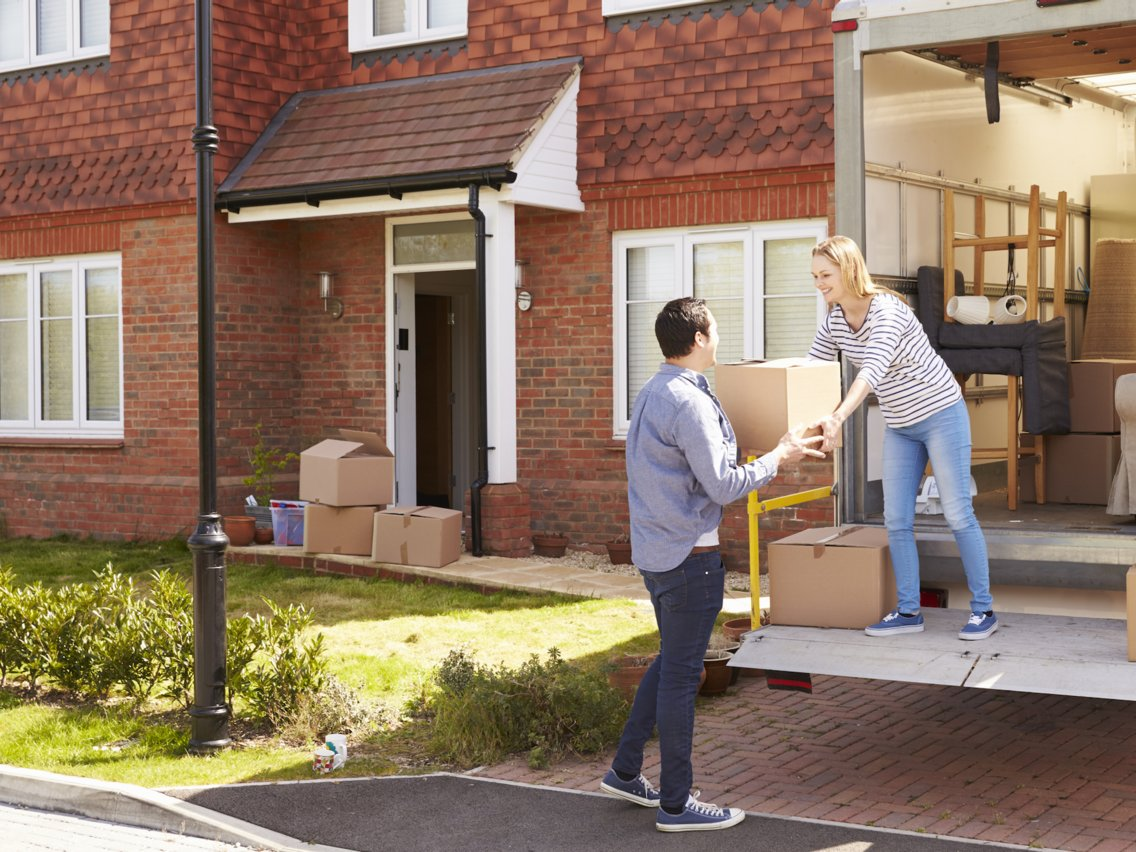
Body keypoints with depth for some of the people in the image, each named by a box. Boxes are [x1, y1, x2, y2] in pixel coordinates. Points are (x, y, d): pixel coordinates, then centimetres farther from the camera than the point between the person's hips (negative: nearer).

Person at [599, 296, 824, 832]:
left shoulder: (652, 394, 11)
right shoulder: (689, 403, -19)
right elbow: (724, 486, -20)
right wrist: (778, 458, -7)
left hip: (655, 550, 10)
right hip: (688, 554, -10)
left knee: (670, 662, 21)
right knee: (681, 675, -1)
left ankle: (625, 771, 27)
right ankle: (676, 804, 9)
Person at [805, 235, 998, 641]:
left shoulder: (887, 311, -26)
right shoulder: (834, 321, -2)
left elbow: (873, 369, -40)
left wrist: (838, 418, -53)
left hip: (941, 415, -7)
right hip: (900, 426, 7)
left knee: (958, 513, -2)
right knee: (896, 519, 3)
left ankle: (983, 610, 7)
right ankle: (908, 610, 11)